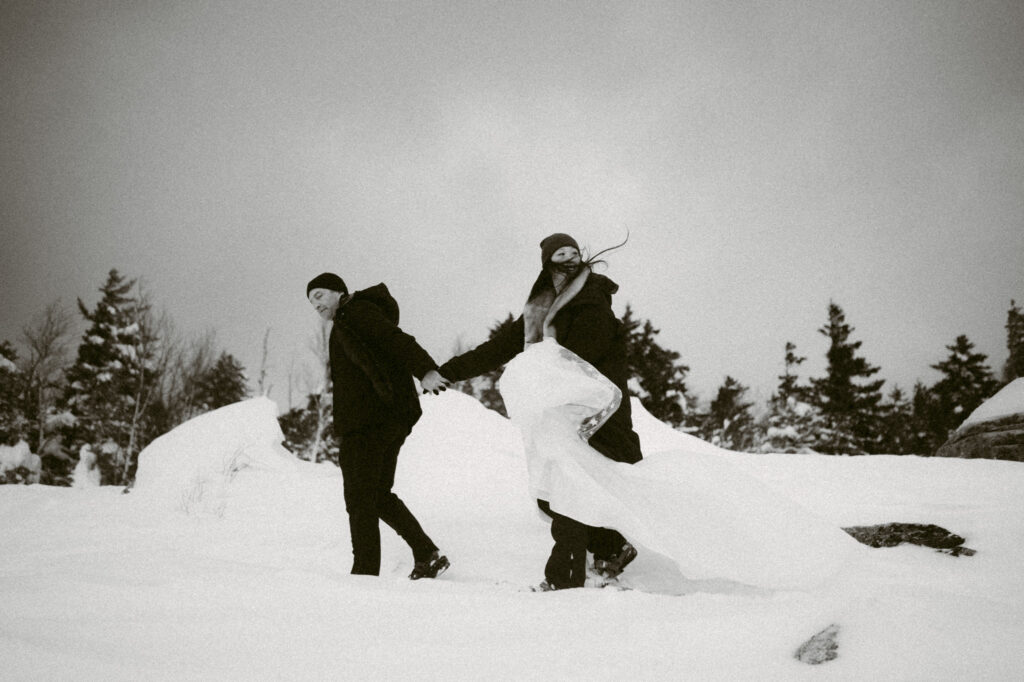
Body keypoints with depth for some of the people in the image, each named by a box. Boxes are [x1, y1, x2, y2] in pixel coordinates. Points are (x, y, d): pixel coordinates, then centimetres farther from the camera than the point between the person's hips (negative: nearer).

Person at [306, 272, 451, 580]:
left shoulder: (356, 311, -3)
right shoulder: (346, 325, 27)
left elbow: (397, 340, -19)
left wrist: (425, 370, -35)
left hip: (368, 421, -10)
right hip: (393, 417, 10)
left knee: (359, 499, -5)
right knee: (379, 494, 17)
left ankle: (365, 571, -2)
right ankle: (427, 554, 15)